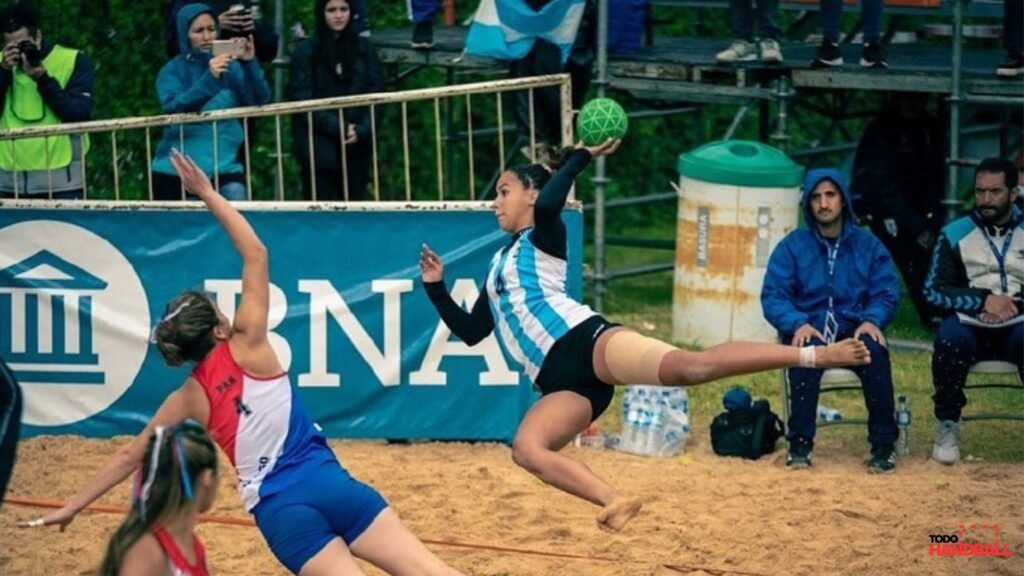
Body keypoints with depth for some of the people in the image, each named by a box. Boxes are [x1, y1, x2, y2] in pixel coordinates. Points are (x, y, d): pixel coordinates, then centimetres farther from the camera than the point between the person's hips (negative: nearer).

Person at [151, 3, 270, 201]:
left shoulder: (230, 66, 7)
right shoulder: (172, 71, 1)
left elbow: (260, 100, -4)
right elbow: (174, 108, -16)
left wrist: (250, 64, -21)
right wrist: (209, 79, -29)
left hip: (223, 165, 1)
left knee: (235, 193, -23)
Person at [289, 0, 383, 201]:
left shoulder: (364, 48, 7)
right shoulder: (306, 52, -1)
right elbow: (302, 101, -5)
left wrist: (361, 131, -10)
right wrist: (339, 128, -14)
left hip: (358, 144, 2)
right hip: (319, 146, -2)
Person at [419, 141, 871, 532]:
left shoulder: (541, 239, 10)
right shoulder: (499, 266, 32)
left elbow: (549, 203, -14)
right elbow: (470, 332, 34)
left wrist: (580, 158, 0)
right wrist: (436, 287, 27)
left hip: (584, 340, -7)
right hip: (561, 382, 7)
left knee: (688, 366, -31)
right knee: (526, 448, -25)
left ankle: (813, 355, -34)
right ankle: (614, 501, -35)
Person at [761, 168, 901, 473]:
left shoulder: (868, 245, 11)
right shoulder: (792, 246, 8)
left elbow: (886, 293, 4)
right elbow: (773, 296, -1)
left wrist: (872, 321, -19)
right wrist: (798, 324, -21)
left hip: (854, 331, 1)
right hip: (809, 329, -1)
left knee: (874, 349, -34)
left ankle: (884, 445, -27)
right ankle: (799, 444, -31)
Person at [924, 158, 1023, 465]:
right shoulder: (954, 234, 10)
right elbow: (934, 289, 1)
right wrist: (983, 300, -13)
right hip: (970, 324, 0)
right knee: (950, 338, -36)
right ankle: (947, 427, -19)